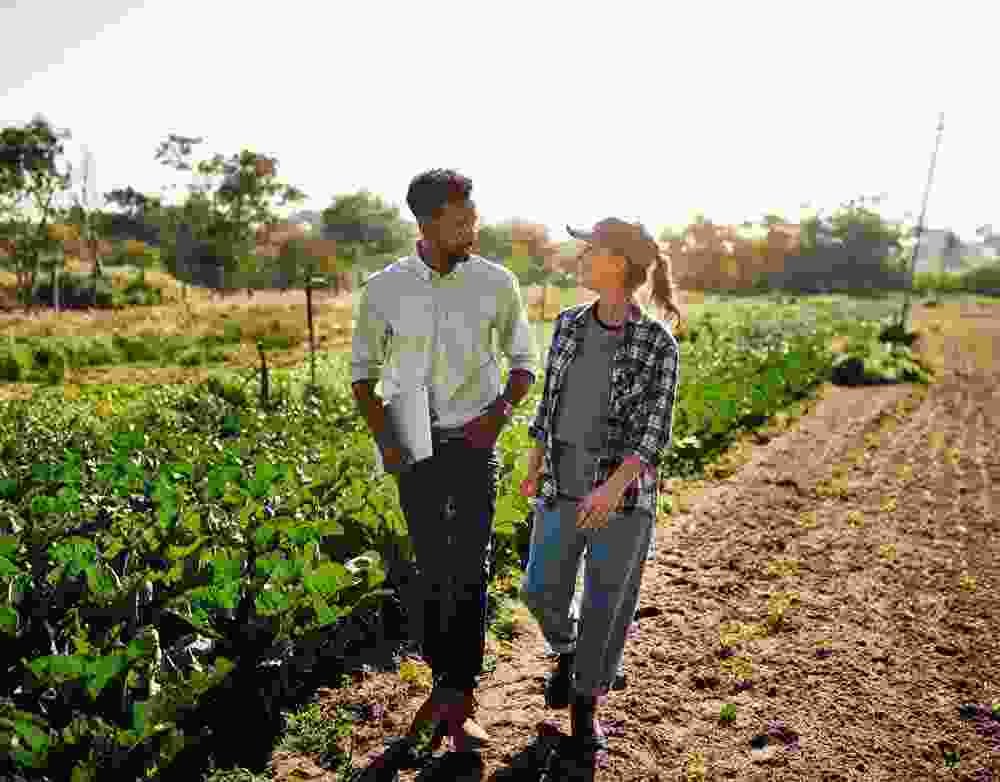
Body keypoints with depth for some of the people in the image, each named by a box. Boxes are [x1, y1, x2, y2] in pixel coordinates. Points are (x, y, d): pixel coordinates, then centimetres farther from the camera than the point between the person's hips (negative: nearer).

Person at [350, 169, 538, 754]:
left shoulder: (497, 282, -4)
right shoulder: (383, 289, -4)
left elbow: (524, 361, 6)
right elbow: (364, 371, 6)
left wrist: (501, 412, -12)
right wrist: (384, 438, -7)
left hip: (474, 443, -1)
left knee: (471, 571, -1)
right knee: (432, 569, 11)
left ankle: (460, 696, 13)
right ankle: (446, 683, 28)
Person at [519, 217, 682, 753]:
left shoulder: (659, 344, -11)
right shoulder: (569, 324, 2)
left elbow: (656, 431, -13)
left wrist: (614, 486, -27)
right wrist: (534, 466, 15)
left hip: (624, 490, -3)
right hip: (563, 484, 4)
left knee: (607, 604, 9)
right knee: (542, 590, 10)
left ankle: (586, 705, 34)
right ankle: (566, 652, 44)